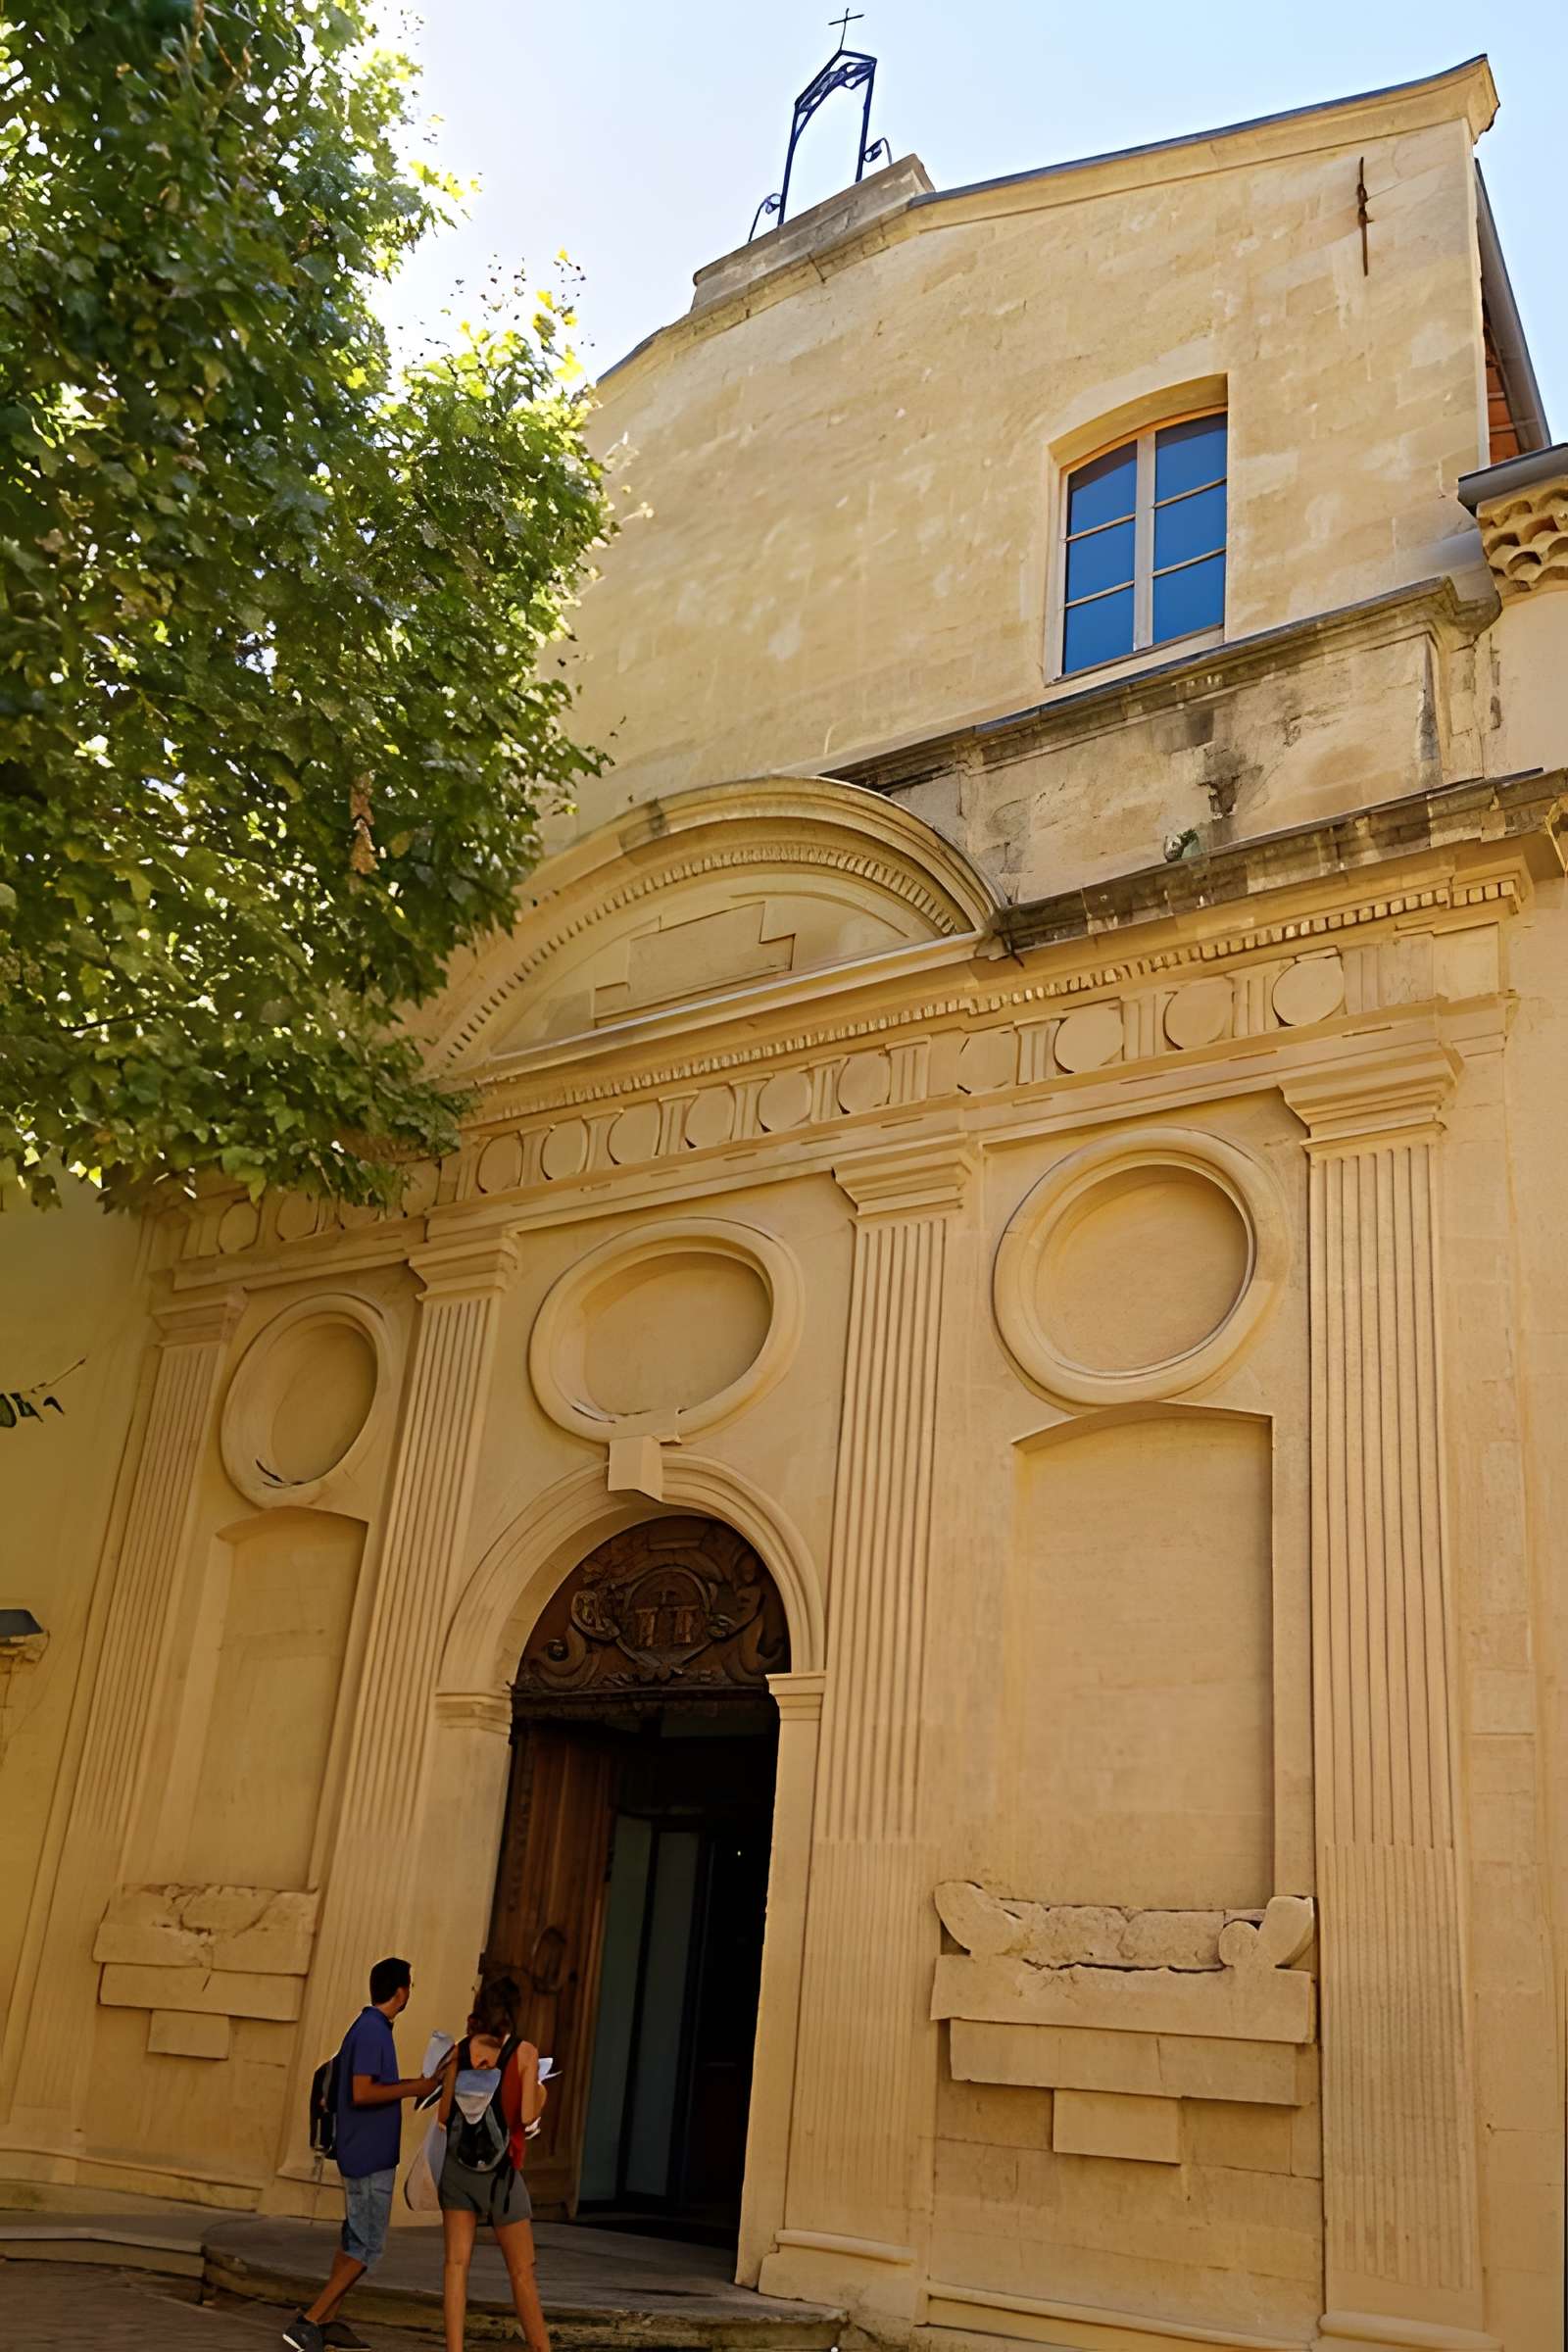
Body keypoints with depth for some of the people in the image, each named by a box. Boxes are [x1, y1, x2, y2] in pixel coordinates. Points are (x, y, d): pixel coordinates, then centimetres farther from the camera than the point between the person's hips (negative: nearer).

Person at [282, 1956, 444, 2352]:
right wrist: (413, 2089, -19)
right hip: (371, 2156, -10)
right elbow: (361, 2093, -25)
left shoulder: (368, 2028, 12)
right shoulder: (373, 2032, -19)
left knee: (355, 2239, 16)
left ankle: (327, 2319, 21)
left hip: (362, 2153, 10)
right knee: (366, 2246, -6)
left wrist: (413, 2083, 17)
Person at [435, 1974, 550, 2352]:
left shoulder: (460, 2050, 2)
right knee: (522, 2270, 8)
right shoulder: (524, 2051, -7)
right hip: (499, 2167, -3)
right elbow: (527, 2116, -11)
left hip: (457, 2163, 3)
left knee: (457, 2262, 6)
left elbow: (444, 2114, 3)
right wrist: (541, 2093, 9)